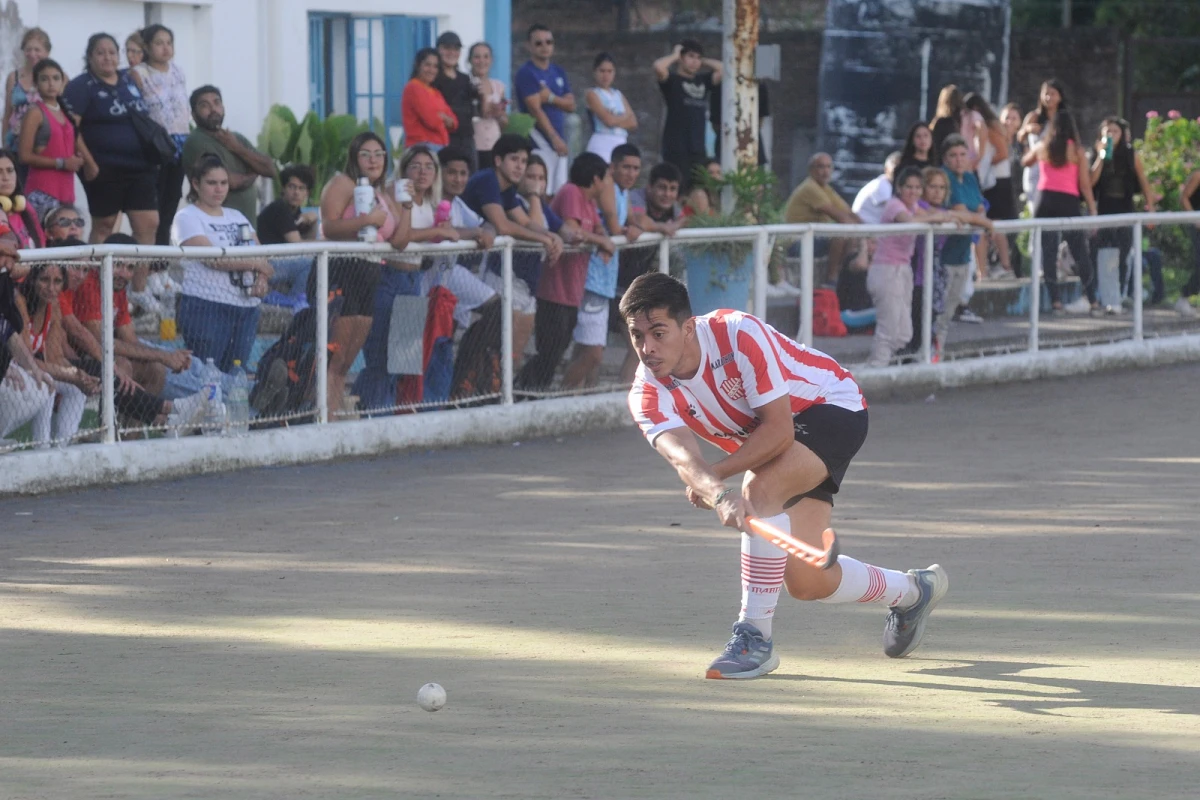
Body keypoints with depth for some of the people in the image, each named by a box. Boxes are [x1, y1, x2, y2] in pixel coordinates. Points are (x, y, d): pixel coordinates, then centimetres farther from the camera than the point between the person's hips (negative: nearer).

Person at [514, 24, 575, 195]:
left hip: (558, 141, 7)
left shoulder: (559, 72, 16)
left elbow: (571, 105, 10)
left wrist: (551, 98, -10)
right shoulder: (526, 73, -7)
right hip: (539, 141, -7)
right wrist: (555, 138, -20)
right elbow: (535, 109, -15)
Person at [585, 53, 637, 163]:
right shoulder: (592, 94, 0)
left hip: (621, 144, 6)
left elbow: (633, 123, 8)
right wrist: (624, 118, 4)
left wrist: (615, 119, -5)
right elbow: (608, 120, -12)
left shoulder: (619, 95, 18)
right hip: (601, 145, -6)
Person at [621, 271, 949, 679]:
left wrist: (714, 475, -37)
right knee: (806, 582, -1)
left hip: (832, 405, -6)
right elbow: (681, 455, -39)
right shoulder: (648, 396, -20)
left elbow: (779, 430, -31)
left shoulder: (737, 334, -32)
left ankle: (755, 636, -25)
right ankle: (911, 589, 29)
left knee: (759, 491, -34)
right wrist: (717, 493, -59)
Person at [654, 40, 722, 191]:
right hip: (676, 149, -5)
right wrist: (674, 56, -1)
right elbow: (658, 67, -18)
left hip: (698, 148, 5)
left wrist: (702, 61, 12)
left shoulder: (703, 81, 16)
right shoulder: (672, 80, 0)